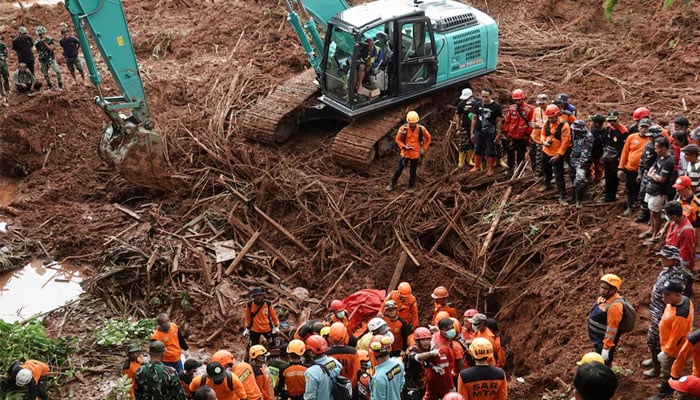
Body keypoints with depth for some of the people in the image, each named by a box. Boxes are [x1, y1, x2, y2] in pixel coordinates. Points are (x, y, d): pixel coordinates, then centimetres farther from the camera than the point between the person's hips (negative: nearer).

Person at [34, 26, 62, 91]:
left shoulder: (50, 39, -11)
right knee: (45, 74, 12)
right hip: (43, 60, 3)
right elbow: (37, 51, 11)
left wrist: (44, 42, -24)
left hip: (50, 59, -3)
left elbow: (51, 48, -19)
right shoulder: (38, 42, -2)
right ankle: (50, 86, 30)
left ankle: (60, 85, -3)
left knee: (57, 71, -17)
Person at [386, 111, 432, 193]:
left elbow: (428, 138, 5)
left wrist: (424, 149, 3)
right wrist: (404, 147, -19)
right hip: (405, 153, 0)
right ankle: (392, 184, 23)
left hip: (415, 154, 0)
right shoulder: (403, 128, -16)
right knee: (399, 169, 7)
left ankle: (412, 186, 30)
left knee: (413, 171, 13)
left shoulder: (421, 129, -12)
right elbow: (398, 139, -5)